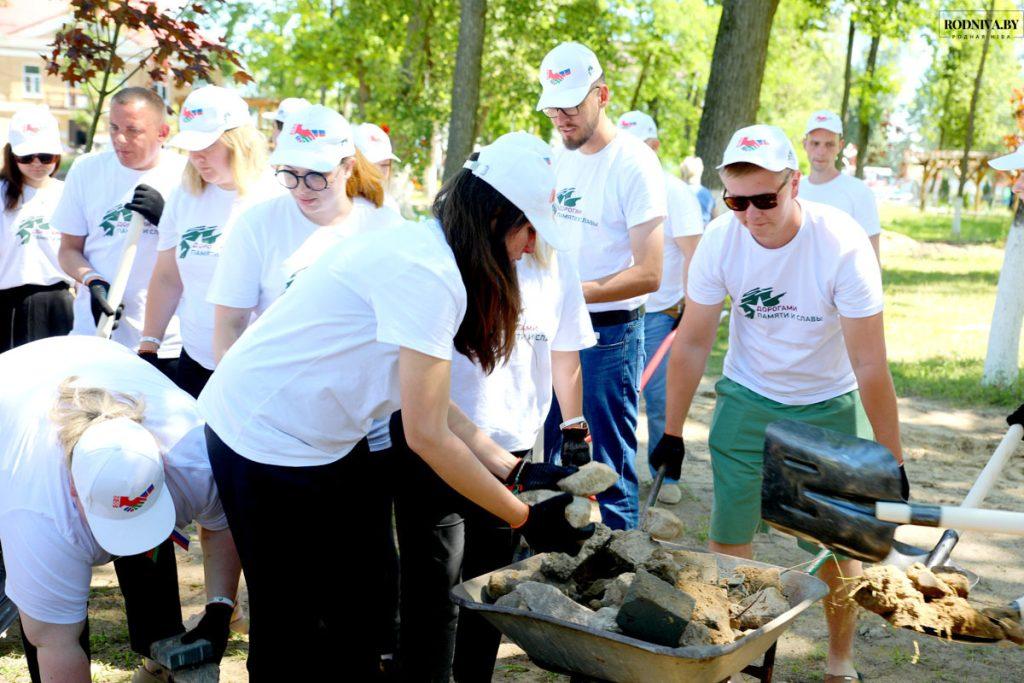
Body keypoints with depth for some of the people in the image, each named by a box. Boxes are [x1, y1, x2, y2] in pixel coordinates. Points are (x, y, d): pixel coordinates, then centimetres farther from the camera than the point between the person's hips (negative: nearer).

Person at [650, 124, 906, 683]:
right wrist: (672, 433, -2)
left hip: (828, 407, -2)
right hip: (746, 400, 2)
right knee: (728, 537, 1)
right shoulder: (720, 240, -17)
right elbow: (692, 343, -6)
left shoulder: (843, 244, -25)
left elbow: (870, 365, -21)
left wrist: (892, 462, -17)